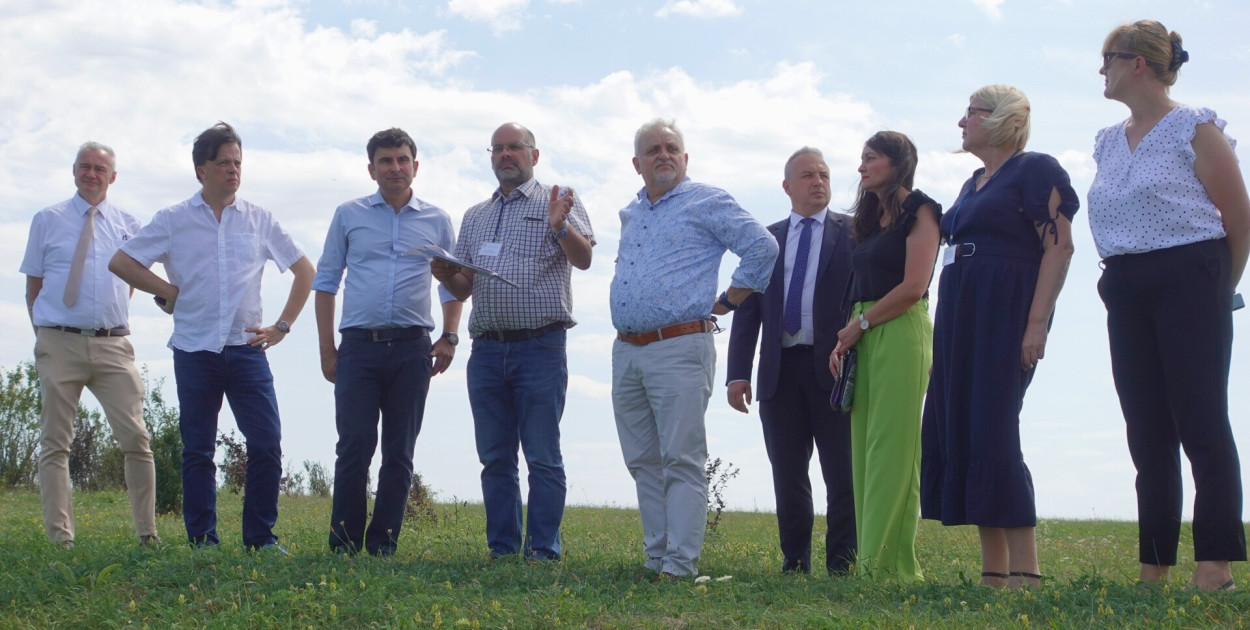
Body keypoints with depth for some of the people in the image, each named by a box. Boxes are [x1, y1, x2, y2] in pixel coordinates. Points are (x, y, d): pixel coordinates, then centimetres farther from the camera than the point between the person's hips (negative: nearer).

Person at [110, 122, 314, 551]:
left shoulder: (259, 220, 9)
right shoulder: (174, 220, 5)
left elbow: (304, 271, 16)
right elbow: (120, 262, 8)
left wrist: (282, 326, 10)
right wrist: (167, 292, 2)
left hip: (247, 348, 1)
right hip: (194, 350, -1)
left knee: (267, 444, -6)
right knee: (198, 450, 3)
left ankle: (261, 536, 3)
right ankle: (202, 540, 10)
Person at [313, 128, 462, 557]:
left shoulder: (437, 222, 12)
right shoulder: (349, 216, 10)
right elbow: (325, 281, 12)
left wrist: (449, 337, 4)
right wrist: (326, 348, 4)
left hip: (412, 348, 1)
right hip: (359, 345, -1)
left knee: (400, 453, 2)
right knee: (354, 447, -7)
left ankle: (383, 545, 8)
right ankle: (344, 544, 1)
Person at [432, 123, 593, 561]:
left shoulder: (557, 203, 6)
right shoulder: (474, 217, 20)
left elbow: (583, 258, -9)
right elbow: (463, 290, 19)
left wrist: (560, 228, -28)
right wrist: (446, 276, -3)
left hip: (540, 347, -5)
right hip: (487, 350, 5)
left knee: (543, 456, -4)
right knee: (495, 457, 7)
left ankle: (543, 551, -1)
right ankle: (502, 549, 13)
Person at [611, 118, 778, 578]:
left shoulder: (707, 203, -1)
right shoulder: (630, 214, 20)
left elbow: (763, 247, -7)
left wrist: (726, 302, -5)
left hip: (679, 348, -7)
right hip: (626, 351, 7)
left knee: (681, 461, -9)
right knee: (643, 462, 8)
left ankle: (679, 566, -10)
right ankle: (656, 557, 13)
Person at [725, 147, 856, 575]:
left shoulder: (853, 232, 5)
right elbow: (747, 309, 11)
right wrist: (738, 373, 2)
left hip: (834, 367, -3)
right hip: (781, 371, 3)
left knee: (842, 476, -1)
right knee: (788, 477, 7)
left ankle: (842, 564, 4)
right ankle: (795, 563, 15)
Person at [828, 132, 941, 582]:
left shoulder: (918, 211, -3)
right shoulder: (872, 218, 21)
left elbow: (913, 286, -12)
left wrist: (861, 324, -7)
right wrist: (846, 338, 4)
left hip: (900, 334, -8)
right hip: (864, 337, 8)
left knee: (891, 447, -11)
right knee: (865, 448, 3)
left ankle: (890, 563, -12)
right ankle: (870, 560, 4)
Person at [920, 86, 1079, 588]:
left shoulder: (1035, 170, -5)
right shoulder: (974, 184, 22)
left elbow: (1059, 247, -13)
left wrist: (1037, 323, -22)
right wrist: (950, 330, 17)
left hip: (1006, 316, -9)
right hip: (960, 319, 9)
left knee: (992, 433, -15)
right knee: (956, 430, 4)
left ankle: (1025, 572, -14)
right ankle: (993, 573, 6)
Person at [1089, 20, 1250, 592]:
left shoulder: (1195, 128, -5)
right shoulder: (1108, 142, 16)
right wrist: (1118, 278, 12)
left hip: (1188, 281, -7)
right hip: (1127, 293, 7)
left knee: (1202, 425, -9)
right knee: (1146, 433, 7)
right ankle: (1154, 566, 11)